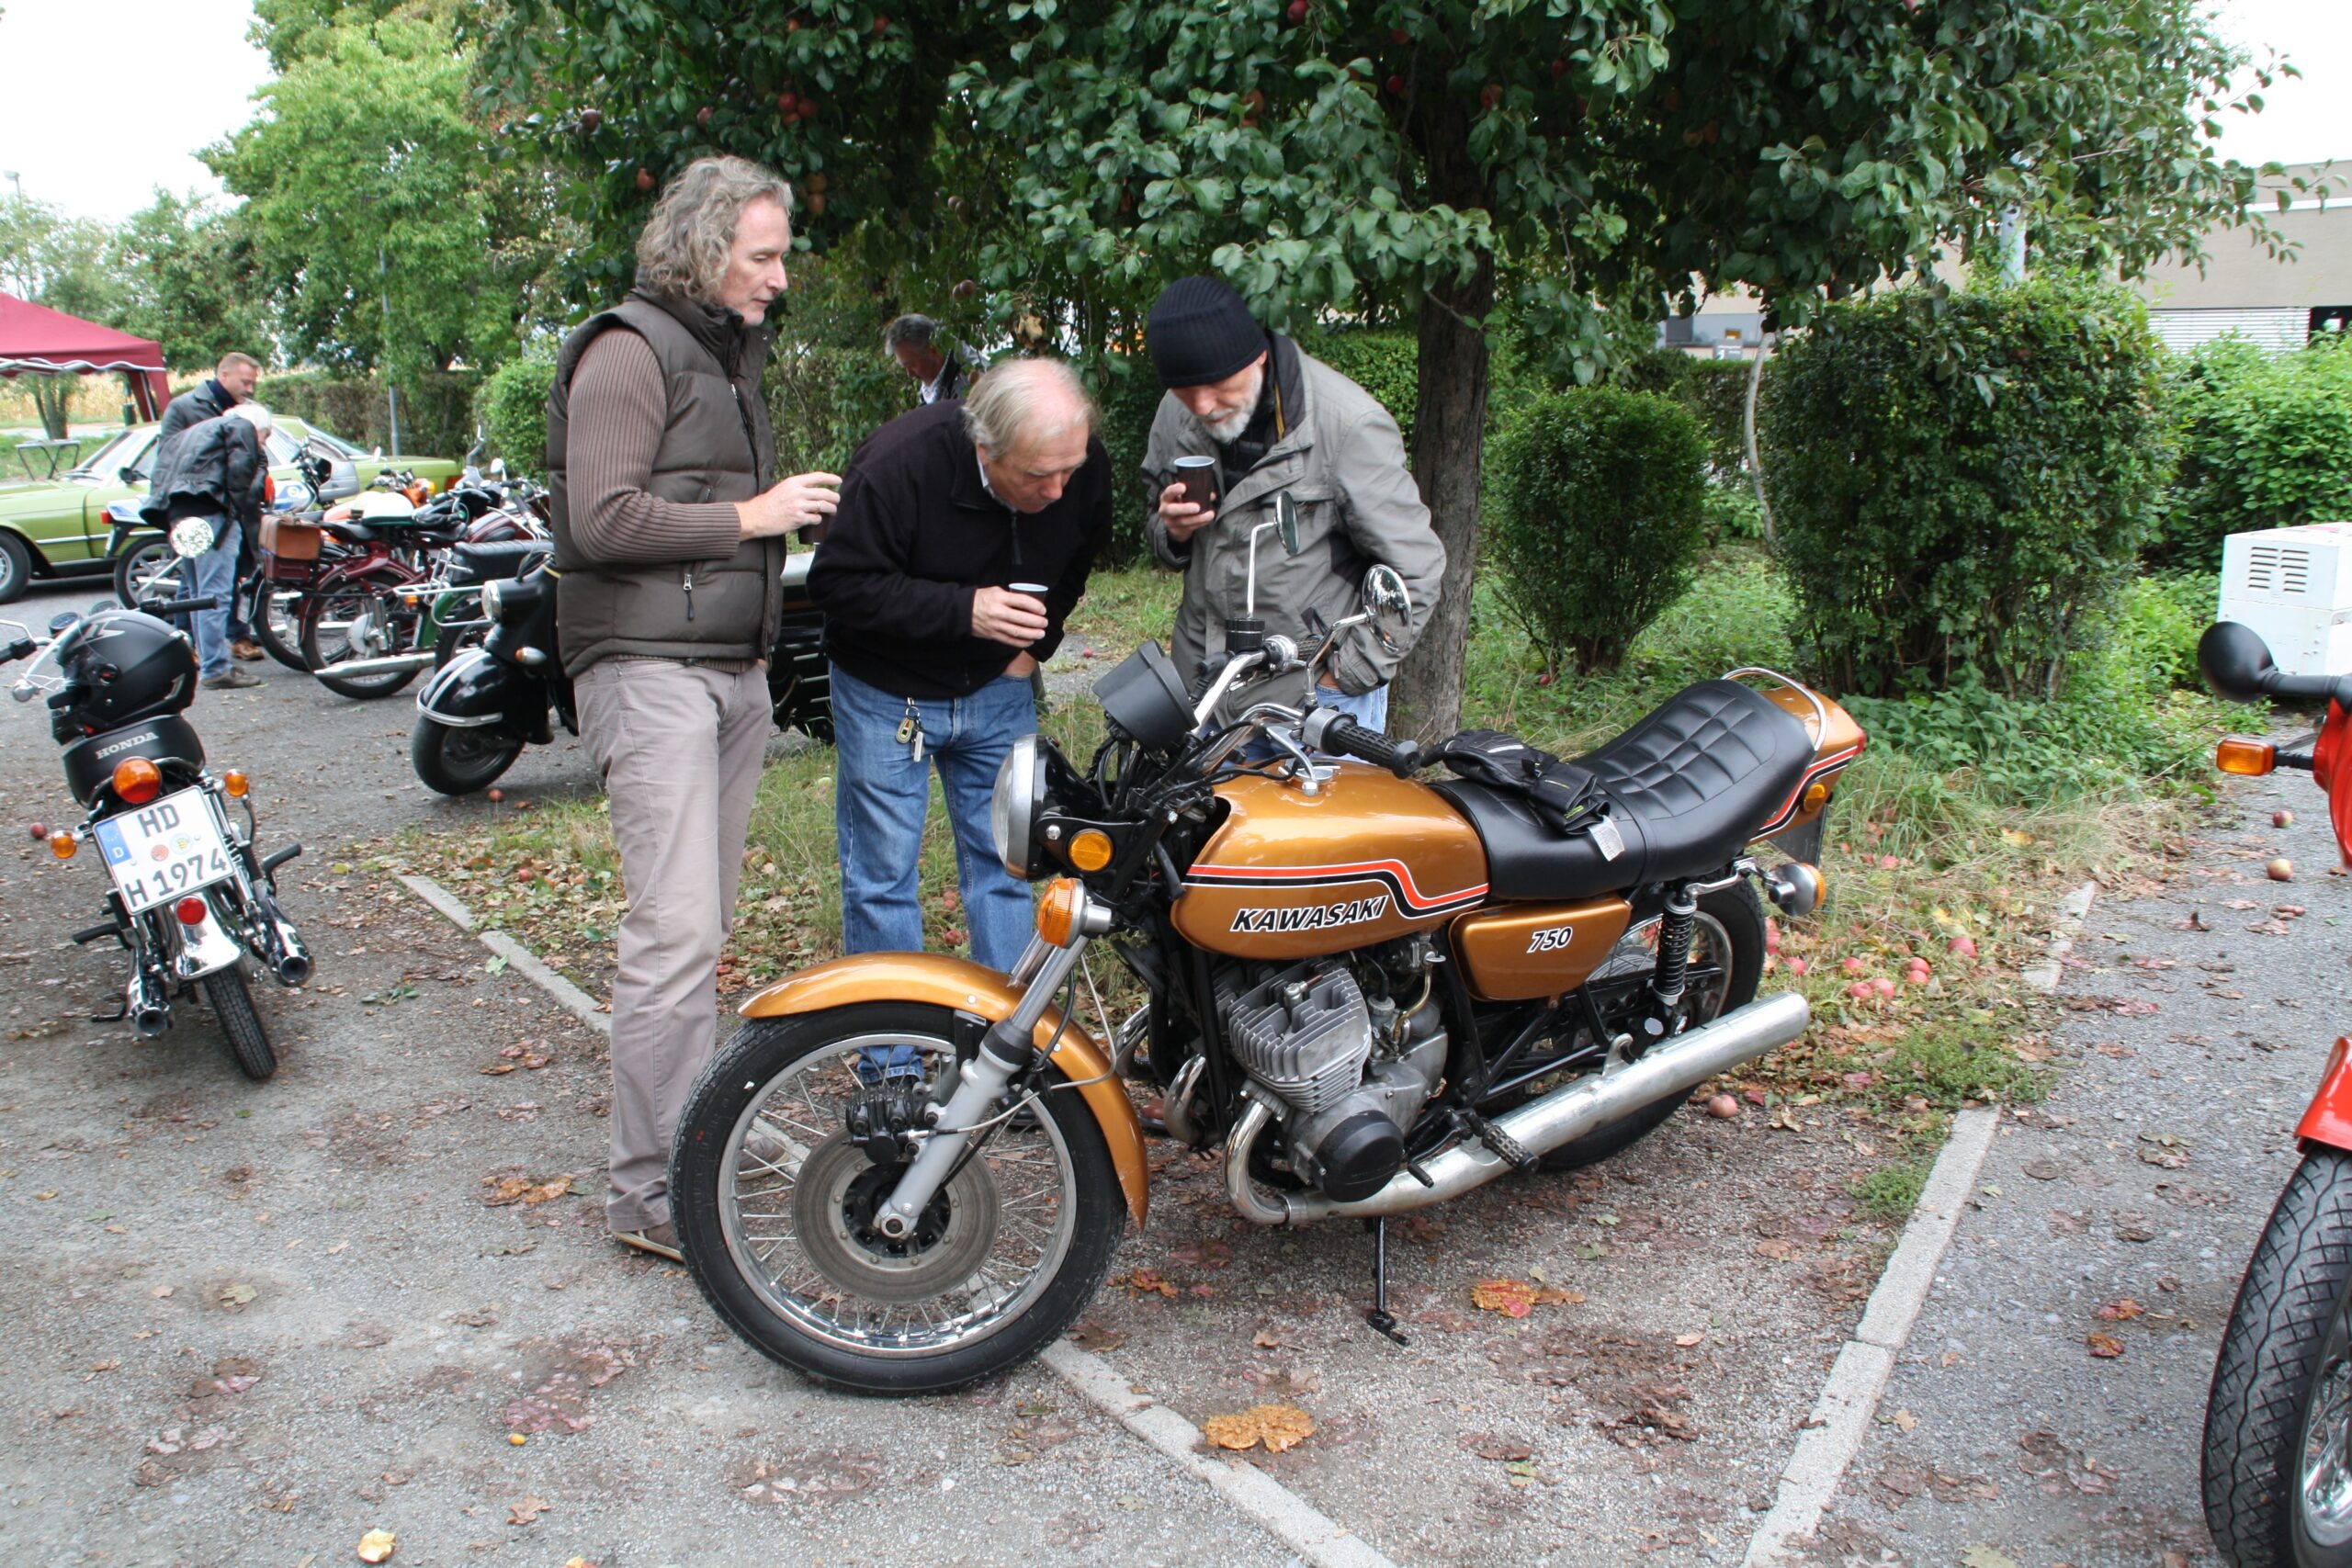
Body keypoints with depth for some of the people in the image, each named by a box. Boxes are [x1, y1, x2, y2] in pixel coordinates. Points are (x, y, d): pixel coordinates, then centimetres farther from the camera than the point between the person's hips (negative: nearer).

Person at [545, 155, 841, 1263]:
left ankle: (693, 1126, 20)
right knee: (675, 932, -13)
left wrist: (790, 514, 14)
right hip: (651, 669, -9)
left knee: (705, 923, 11)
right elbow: (602, 517, -18)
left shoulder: (732, 354, 23)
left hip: (733, 667, 9)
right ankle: (651, 1194, -6)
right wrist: (749, 517, -14)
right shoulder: (630, 349, -7)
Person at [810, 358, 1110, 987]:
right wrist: (963, 610, -32)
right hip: (886, 692, -4)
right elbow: (837, 582, -24)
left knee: (1008, 862, 7)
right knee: (882, 873, 2)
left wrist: (1037, 643, 0)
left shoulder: (1087, 470, -13)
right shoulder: (899, 463, -28)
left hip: (998, 688, 4)